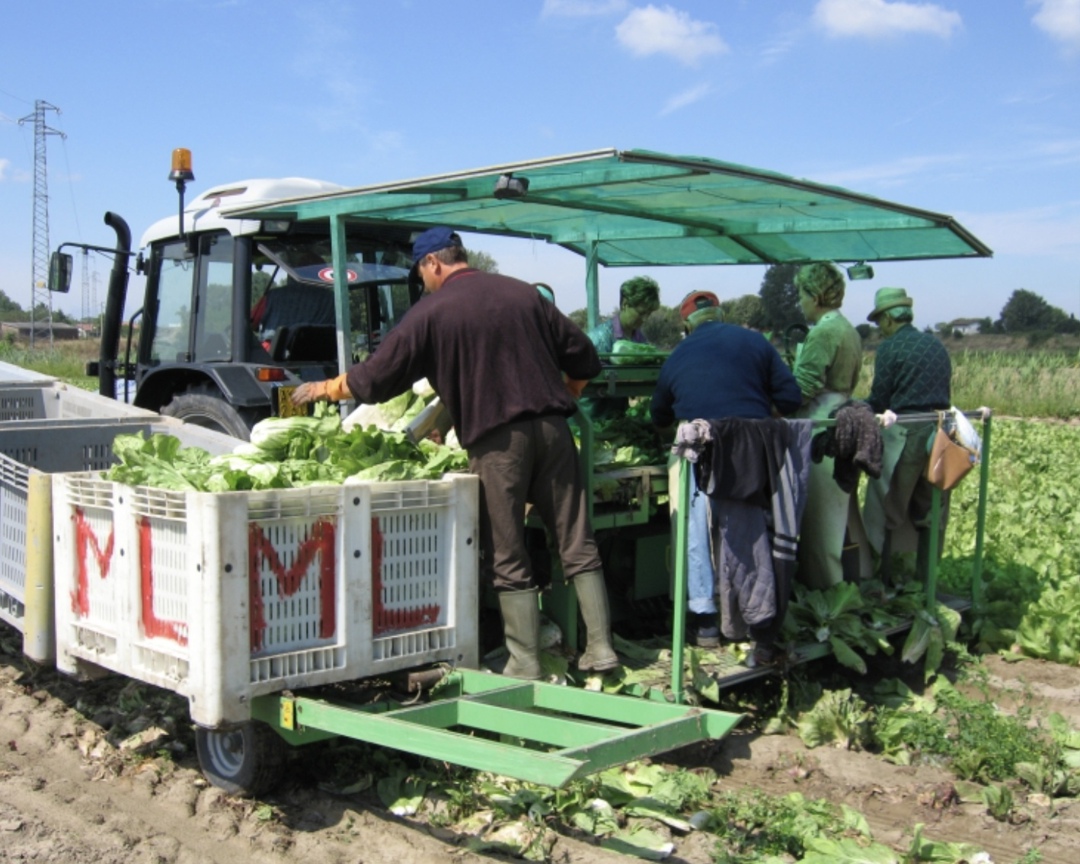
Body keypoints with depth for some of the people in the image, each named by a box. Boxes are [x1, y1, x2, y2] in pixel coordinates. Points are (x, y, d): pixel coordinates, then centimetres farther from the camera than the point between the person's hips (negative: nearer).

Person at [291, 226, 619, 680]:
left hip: (496, 438, -4)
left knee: (507, 560, 4)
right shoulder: (523, 293, 11)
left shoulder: (431, 311, -1)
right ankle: (600, 649, 11)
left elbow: (377, 378, 1)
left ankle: (526, 664, 8)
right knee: (577, 544, 8)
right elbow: (584, 359, 13)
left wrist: (326, 388, 18)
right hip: (551, 426, 4)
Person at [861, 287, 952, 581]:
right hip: (939, 433, 6)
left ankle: (884, 577, 8)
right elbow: (946, 392, 16)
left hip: (904, 435, -6)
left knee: (888, 508, 5)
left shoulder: (891, 348, -8)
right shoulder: (936, 345, 11)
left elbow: (878, 400, -8)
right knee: (930, 511, 13)